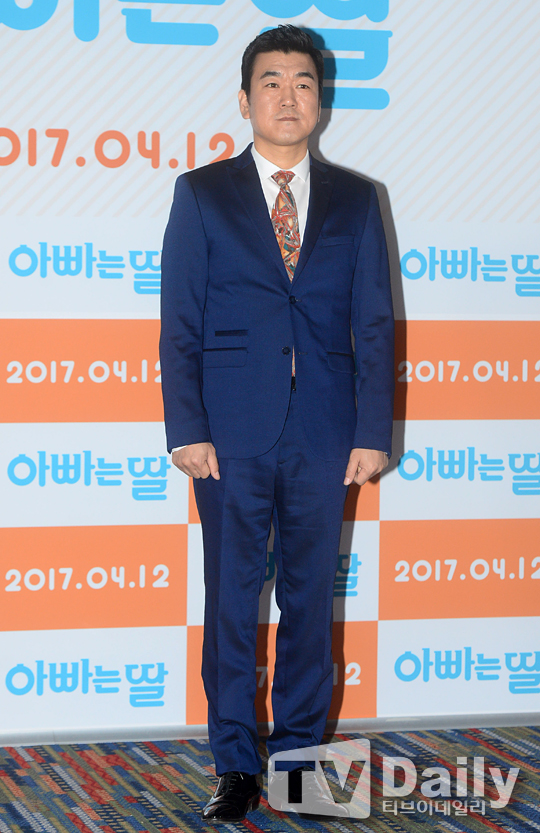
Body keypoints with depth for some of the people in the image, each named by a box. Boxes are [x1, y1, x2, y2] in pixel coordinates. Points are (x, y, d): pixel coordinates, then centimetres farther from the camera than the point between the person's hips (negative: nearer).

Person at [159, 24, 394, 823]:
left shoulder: (355, 200, 10)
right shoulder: (201, 194, 6)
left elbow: (373, 324, 7)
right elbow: (179, 322, 2)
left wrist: (373, 432, -1)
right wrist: (187, 430, -6)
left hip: (324, 435, 1)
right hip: (232, 433, -1)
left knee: (311, 598, 7)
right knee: (230, 603, 2)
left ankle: (300, 755, 18)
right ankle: (236, 766, 12)